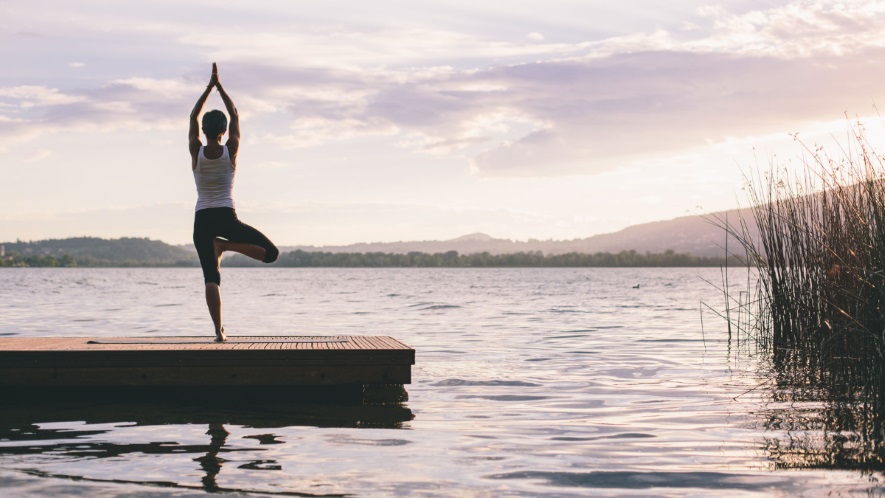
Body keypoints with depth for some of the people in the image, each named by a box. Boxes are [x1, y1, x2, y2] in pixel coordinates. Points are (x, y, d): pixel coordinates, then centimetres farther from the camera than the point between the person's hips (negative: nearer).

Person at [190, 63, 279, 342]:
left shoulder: (196, 152, -1)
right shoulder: (230, 151, -2)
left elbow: (193, 118, 12)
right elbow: (235, 116, 9)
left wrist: (209, 87, 15)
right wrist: (220, 87, 14)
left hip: (203, 219, 2)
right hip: (227, 217, -2)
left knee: (211, 278, 0)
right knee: (270, 252, 8)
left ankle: (219, 331, -12)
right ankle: (224, 245, -12)